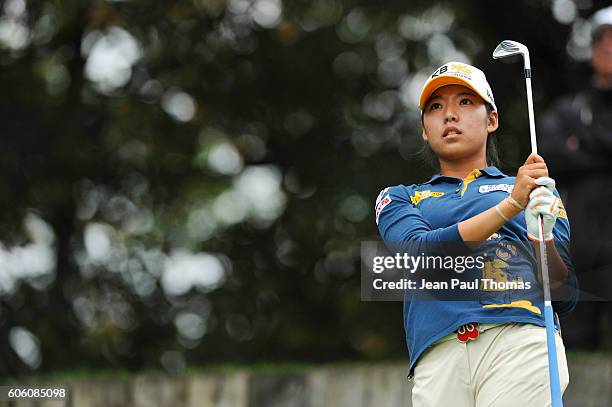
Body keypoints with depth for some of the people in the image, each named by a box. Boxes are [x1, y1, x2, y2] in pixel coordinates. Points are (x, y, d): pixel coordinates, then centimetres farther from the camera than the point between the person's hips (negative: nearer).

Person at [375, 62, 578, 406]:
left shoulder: (535, 190, 22)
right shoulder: (398, 199, 23)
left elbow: (566, 298, 12)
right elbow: (420, 253, 0)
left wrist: (543, 237, -7)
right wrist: (511, 206, -6)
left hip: (522, 342, -1)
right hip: (438, 358, 1)